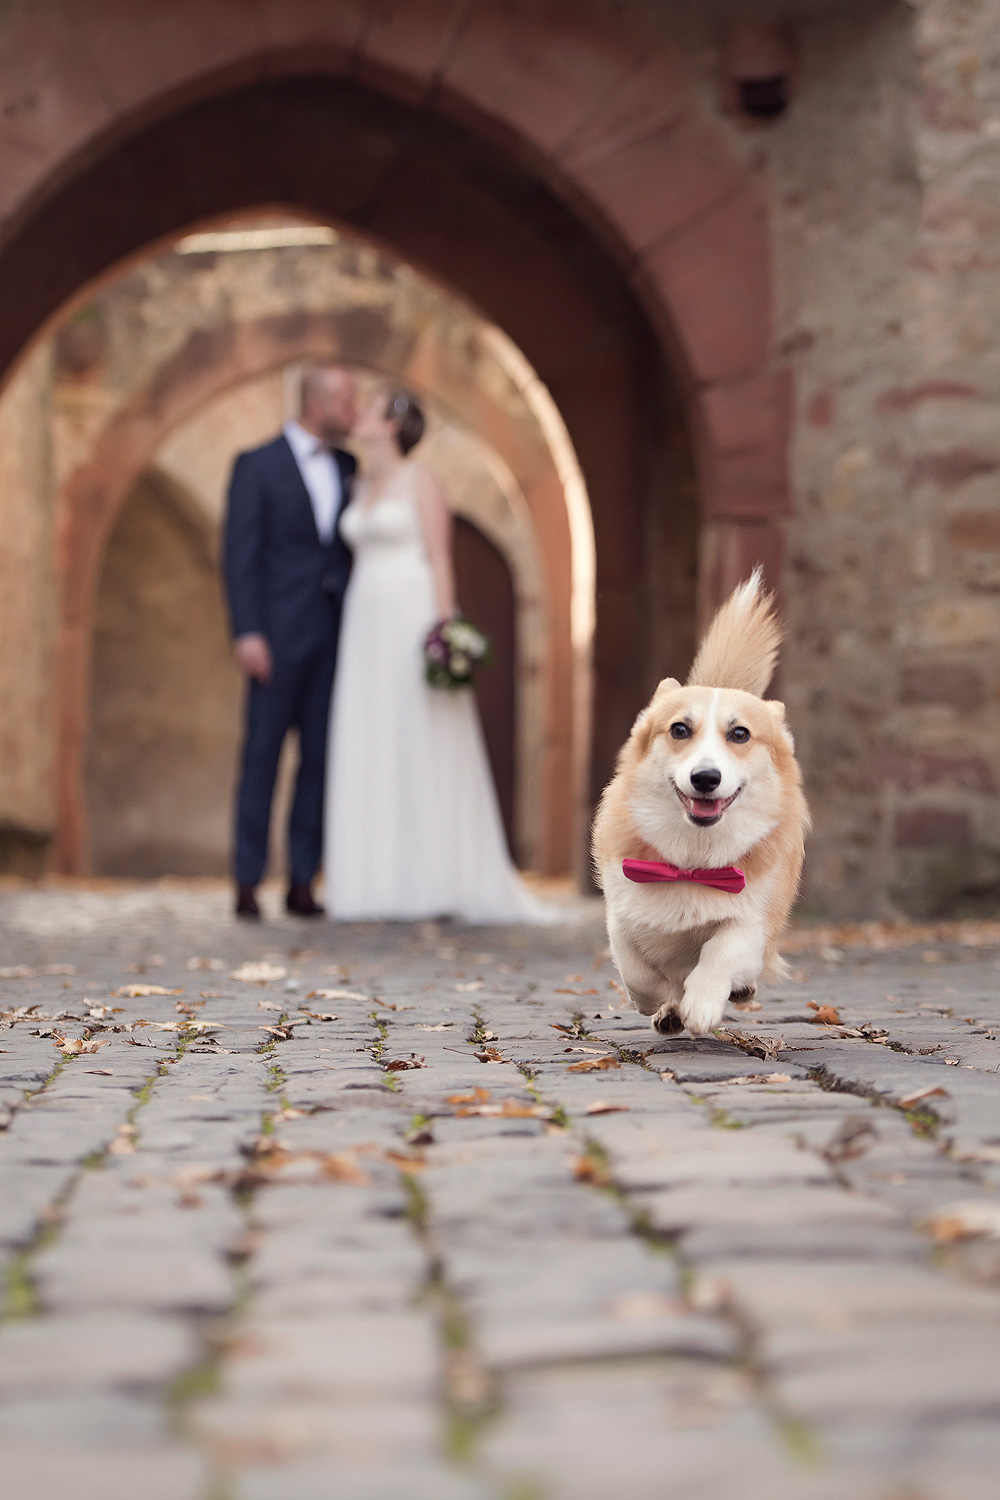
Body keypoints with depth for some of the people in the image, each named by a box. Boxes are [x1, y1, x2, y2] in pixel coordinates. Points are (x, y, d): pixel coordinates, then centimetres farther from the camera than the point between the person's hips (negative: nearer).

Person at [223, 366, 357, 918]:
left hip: (335, 632, 5)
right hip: (280, 633, -5)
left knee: (320, 757, 3)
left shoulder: (347, 467, 13)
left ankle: (301, 882, 8)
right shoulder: (257, 465, -2)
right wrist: (247, 633, -14)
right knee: (262, 754, -2)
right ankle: (247, 883, 2)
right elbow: (240, 554, -6)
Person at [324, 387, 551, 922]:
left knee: (424, 750, -8)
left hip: (414, 617, -8)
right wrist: (352, 638, 17)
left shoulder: (421, 481, -4)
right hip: (368, 627, 8)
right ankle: (383, 884, 5)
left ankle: (437, 884, -5)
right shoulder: (363, 486, 18)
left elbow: (440, 558, -9)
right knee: (370, 754, 2)